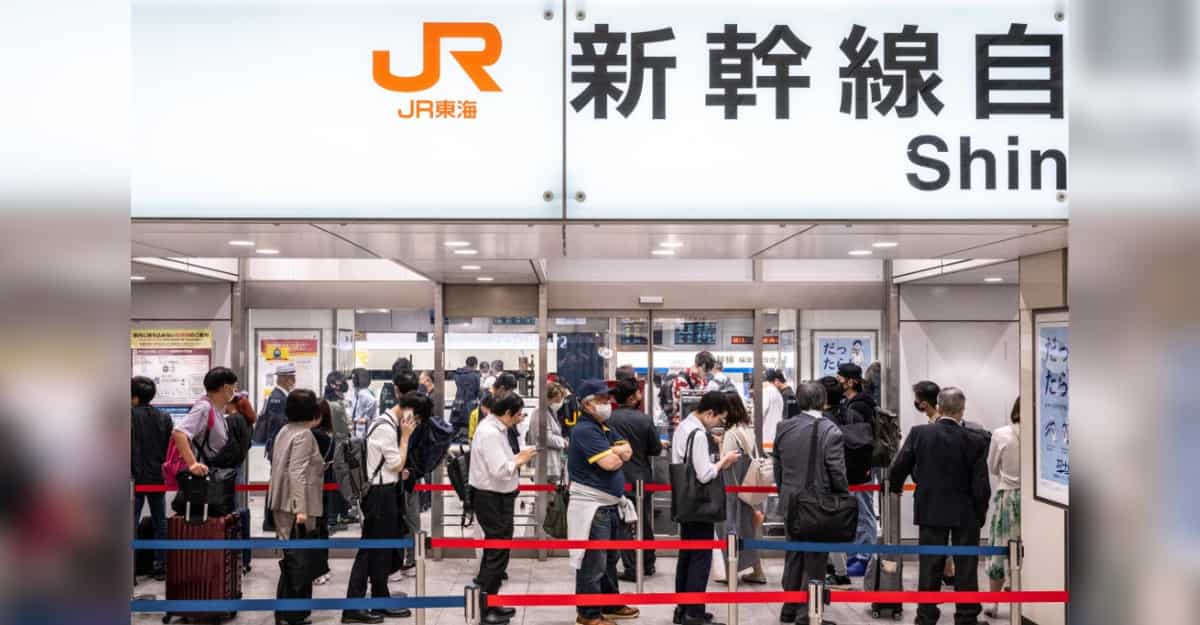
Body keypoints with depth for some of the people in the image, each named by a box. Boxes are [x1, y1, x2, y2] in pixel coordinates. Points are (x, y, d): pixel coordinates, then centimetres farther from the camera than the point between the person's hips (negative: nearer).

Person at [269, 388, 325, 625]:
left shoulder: (285, 430, 12)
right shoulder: (304, 434, -15)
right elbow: (297, 473, -22)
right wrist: (301, 508, -25)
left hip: (285, 506, 9)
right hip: (299, 507, -9)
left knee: (293, 560, 16)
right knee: (300, 561, -1)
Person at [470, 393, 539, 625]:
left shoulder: (493, 428, 11)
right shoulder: (491, 433, -22)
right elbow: (500, 471, -28)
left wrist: (517, 458, 2)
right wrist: (520, 460, -13)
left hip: (495, 497, 11)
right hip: (494, 500, -11)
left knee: (493, 551, 20)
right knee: (497, 553, -2)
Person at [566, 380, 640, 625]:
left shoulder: (605, 428, 14)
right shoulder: (585, 430, -18)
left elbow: (627, 451, 5)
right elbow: (610, 463, -24)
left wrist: (611, 452, -13)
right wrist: (617, 454, -2)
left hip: (611, 505, 10)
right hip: (592, 506, -10)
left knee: (610, 559, 21)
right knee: (593, 563, -2)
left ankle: (611, 604, 34)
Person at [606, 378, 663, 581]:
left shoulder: (609, 419, -12)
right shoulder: (645, 419, -11)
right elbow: (656, 449, -4)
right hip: (642, 479, 1)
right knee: (645, 524, 17)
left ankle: (631, 569, 5)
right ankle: (648, 565, 28)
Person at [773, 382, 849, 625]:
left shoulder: (784, 428, 0)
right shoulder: (830, 431, -15)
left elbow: (778, 467, 6)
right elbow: (837, 472, -13)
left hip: (790, 502, 5)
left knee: (793, 556, 17)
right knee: (814, 560, 4)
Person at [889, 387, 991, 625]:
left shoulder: (918, 433, -11)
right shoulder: (975, 441, -14)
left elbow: (898, 469, -7)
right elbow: (981, 486, -11)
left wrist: (896, 488, 14)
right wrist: (980, 514, 5)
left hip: (930, 510, 1)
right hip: (966, 514, -1)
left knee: (930, 566, 10)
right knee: (966, 567, 11)